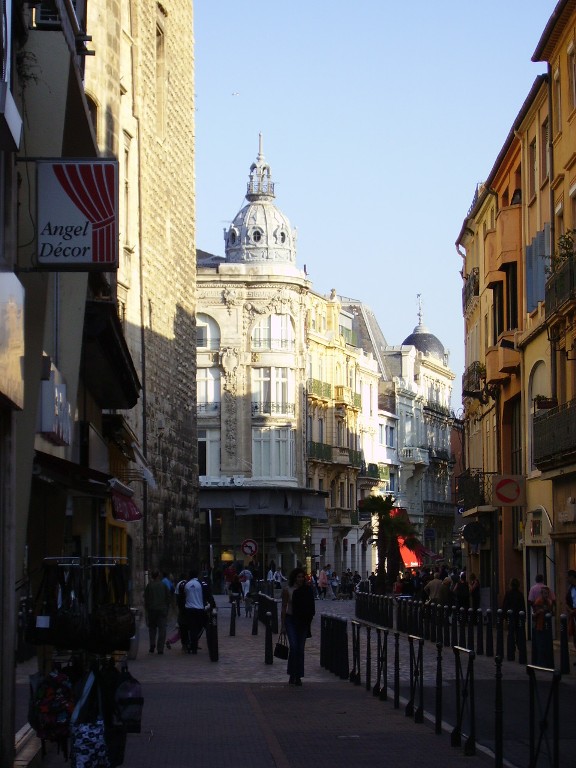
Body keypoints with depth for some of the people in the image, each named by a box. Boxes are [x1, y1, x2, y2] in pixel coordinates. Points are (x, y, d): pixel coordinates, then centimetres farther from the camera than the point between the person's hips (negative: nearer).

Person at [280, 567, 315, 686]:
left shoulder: (307, 590, 3)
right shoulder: (287, 590, -2)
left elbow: (311, 606, 8)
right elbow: (284, 607, -1)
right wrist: (283, 624, -3)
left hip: (303, 621, 2)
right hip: (291, 620, -2)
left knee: (300, 648, 4)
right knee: (293, 646, -14)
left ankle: (298, 676, 11)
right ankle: (292, 675, -3)